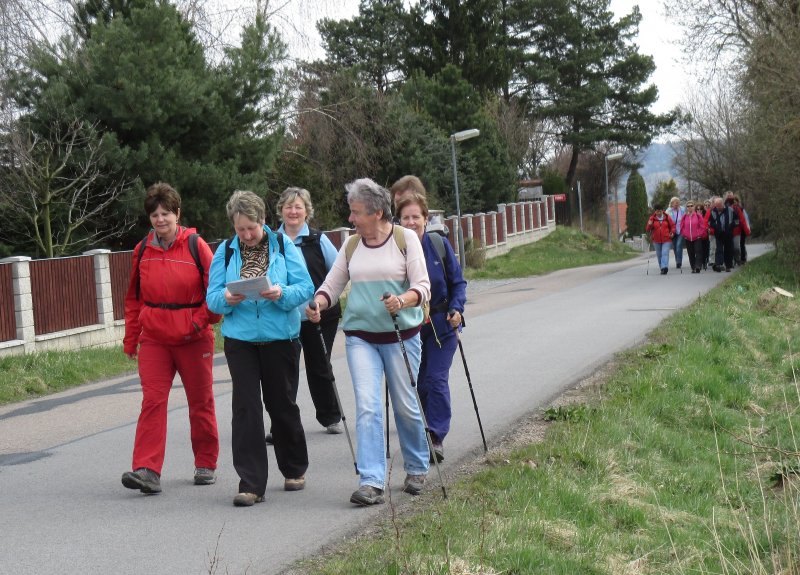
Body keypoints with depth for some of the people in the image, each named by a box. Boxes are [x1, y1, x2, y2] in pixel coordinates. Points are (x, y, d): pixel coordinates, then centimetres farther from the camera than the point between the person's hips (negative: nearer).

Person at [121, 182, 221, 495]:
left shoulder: (195, 245, -6)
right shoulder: (143, 250, 5)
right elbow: (134, 298, 12)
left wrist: (203, 320, -13)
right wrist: (131, 339, 12)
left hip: (193, 339, -2)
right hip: (153, 339, 2)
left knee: (201, 402, 9)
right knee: (152, 401, -8)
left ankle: (206, 464, 24)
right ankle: (147, 470, -13)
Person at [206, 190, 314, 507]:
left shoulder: (284, 245, 0)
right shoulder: (225, 251, 5)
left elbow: (305, 288, -6)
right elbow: (212, 297, 1)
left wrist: (281, 293, -25)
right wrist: (227, 299, -22)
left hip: (280, 338, -1)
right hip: (240, 339, 1)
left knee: (282, 404, 11)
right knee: (245, 407, -6)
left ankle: (295, 470, 32)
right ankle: (251, 484, -4)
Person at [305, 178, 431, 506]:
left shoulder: (406, 239, -2)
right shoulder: (351, 245, 9)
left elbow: (422, 286, -8)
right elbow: (332, 285, 12)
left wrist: (403, 300, -29)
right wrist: (318, 304, -10)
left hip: (401, 336, -2)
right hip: (360, 337, 2)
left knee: (406, 406, 7)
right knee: (367, 407, -10)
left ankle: (417, 469, 30)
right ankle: (371, 482, -12)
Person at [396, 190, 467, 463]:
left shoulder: (440, 245, -5)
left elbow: (458, 282, 3)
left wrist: (456, 309, -10)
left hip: (441, 325, 0)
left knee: (436, 379, -9)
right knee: (416, 383, 6)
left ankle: (435, 437, -7)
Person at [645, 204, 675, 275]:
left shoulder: (667, 218, 1)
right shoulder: (652, 218, 1)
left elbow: (673, 226, 10)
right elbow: (647, 229, 1)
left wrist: (672, 232, -7)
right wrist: (649, 225, -21)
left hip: (666, 240, -2)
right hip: (656, 240, 2)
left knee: (665, 253, -16)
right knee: (659, 255, 10)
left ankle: (664, 268, -26)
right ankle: (662, 268, 24)